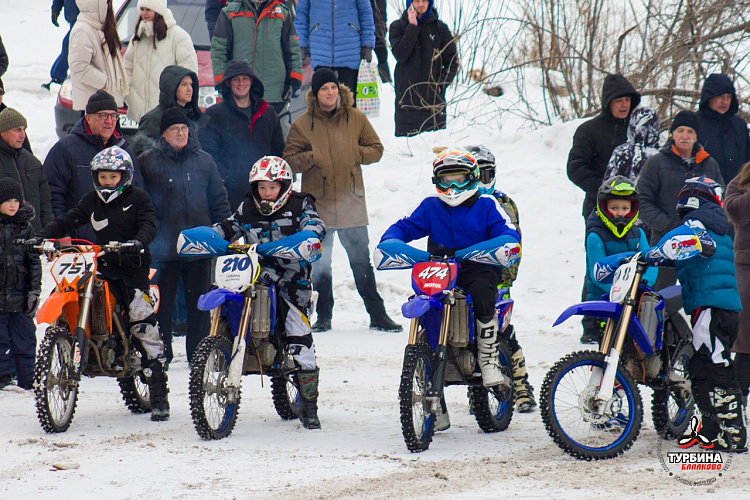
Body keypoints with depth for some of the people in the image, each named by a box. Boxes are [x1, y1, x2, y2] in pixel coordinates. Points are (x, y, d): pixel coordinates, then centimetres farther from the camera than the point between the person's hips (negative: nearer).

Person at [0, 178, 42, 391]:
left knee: (25, 340, 3)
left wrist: (34, 291, 3)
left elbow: (34, 261, 10)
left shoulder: (25, 226, 7)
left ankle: (28, 379, 9)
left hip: (20, 293, 2)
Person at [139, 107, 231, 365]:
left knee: (200, 305, 4)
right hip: (164, 246, -2)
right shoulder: (147, 162, 3)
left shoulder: (204, 161, 12)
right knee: (162, 304, 0)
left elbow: (219, 199, 16)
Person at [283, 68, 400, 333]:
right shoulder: (303, 124, 2)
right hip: (317, 204, 0)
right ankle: (323, 316, 16)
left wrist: (355, 154, -9)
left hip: (351, 202, 0)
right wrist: (311, 158, -16)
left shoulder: (356, 119, 5)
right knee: (320, 264, 5)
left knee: (362, 261, 1)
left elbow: (376, 149, 9)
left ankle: (378, 315, 6)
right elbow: (289, 160, 2)